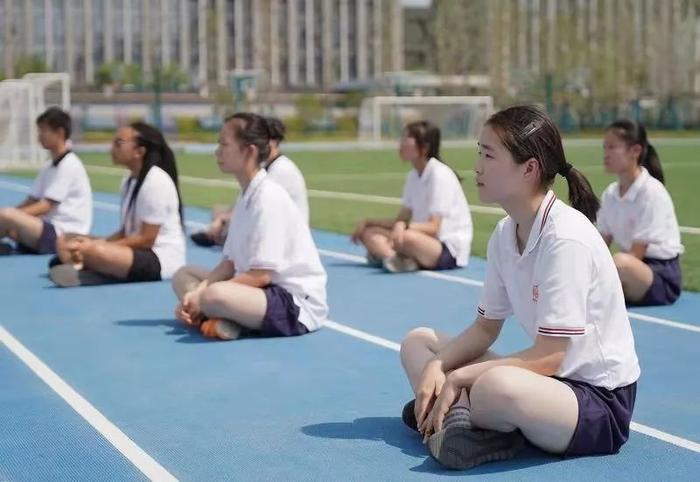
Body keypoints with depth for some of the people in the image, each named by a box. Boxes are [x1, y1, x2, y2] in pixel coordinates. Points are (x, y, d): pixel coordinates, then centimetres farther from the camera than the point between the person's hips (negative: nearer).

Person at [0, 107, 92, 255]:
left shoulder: (69, 165, -11)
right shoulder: (49, 168, 18)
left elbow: (45, 207, -16)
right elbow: (31, 201, 14)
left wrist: (14, 214, -18)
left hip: (65, 235, -10)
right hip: (51, 229, 10)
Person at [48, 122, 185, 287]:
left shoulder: (156, 181, -15)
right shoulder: (129, 180, 14)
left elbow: (146, 239, -17)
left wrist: (99, 245, -15)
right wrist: (98, 243, -3)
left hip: (162, 260, -11)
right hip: (137, 252, 11)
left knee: (93, 252, -38)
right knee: (65, 243, 4)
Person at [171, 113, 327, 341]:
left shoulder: (269, 198, -17)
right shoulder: (246, 197, 12)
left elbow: (262, 275, -22)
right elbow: (231, 263, 10)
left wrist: (203, 297, -17)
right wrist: (197, 293, -6)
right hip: (267, 290, 11)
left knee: (215, 296, -38)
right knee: (183, 275, 15)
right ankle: (212, 317, -10)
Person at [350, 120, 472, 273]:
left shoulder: (440, 175, -15)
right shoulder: (413, 176, 11)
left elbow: (433, 227, -22)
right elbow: (402, 219, 13)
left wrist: (404, 226, -38)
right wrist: (368, 222, 4)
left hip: (450, 250, -9)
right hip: (424, 240, 9)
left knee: (408, 237, -39)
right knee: (369, 233, -2)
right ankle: (396, 258, -26)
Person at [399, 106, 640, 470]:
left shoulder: (566, 239, -22)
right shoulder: (504, 234, 5)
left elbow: (549, 356, -24)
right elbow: (485, 328, 11)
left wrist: (460, 378, -19)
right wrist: (437, 367, -7)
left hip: (600, 402, -9)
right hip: (550, 381, 9)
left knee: (497, 386, -41)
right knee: (417, 342, 9)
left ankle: (455, 414, -7)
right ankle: (461, 417, -17)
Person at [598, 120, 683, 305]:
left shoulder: (652, 192, -16)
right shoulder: (610, 194, 6)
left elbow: (636, 255, -18)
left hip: (662, 276, -7)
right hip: (631, 273, 7)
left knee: (621, 262, -37)